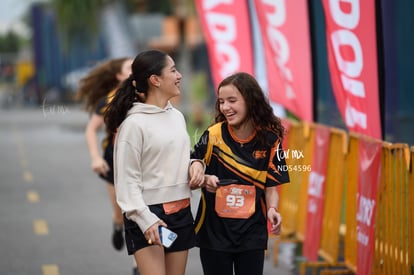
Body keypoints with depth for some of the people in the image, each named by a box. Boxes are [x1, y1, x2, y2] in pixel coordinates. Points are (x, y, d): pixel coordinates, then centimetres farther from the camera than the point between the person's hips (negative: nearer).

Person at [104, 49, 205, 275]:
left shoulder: (177, 117, 8)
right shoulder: (134, 123, -12)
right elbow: (126, 179, -12)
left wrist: (195, 164, -2)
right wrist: (144, 219, -21)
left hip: (181, 212, 7)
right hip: (148, 214, -7)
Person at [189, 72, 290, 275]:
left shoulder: (270, 140, -3)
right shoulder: (213, 135, -7)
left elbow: (271, 186, 2)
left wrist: (272, 209, -17)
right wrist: (204, 181, -22)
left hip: (252, 233, 1)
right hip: (214, 231, -1)